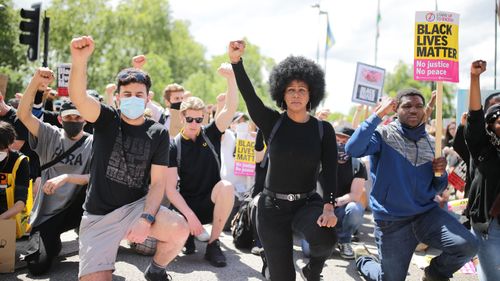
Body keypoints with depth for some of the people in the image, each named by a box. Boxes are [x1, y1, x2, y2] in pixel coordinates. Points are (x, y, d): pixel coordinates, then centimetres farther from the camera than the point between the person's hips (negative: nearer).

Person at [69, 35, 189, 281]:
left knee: (179, 230, -26)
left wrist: (146, 219, -22)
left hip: (136, 206, 1)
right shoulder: (107, 120, -3)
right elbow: (78, 96, -24)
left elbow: (158, 182, -4)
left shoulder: (158, 133, -1)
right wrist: (79, 60, -44)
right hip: (99, 215, -1)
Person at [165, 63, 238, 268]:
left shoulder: (210, 135, -2)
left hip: (211, 202, 0)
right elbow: (170, 187, -12)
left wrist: (231, 78, -34)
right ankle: (190, 232, 9)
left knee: (227, 186, -34)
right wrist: (189, 215, -24)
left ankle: (213, 243, -19)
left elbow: (230, 109, -18)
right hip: (186, 204, 0)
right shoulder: (174, 146, -5)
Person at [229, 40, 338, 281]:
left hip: (308, 202, 0)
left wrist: (329, 206, -27)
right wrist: (236, 61, -37)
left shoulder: (323, 130, -1)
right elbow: (249, 95, -20)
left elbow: (330, 170, -10)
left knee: (325, 237, -33)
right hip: (273, 206, 0)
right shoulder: (272, 123, -4)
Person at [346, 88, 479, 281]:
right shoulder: (384, 135, -7)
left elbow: (437, 188, 15)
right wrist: (379, 114, -24)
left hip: (427, 213, 4)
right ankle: (363, 262, 42)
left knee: (468, 245, -20)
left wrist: (440, 173, -9)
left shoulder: (431, 144, 8)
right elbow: (353, 149, -28)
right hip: (391, 221, -4)